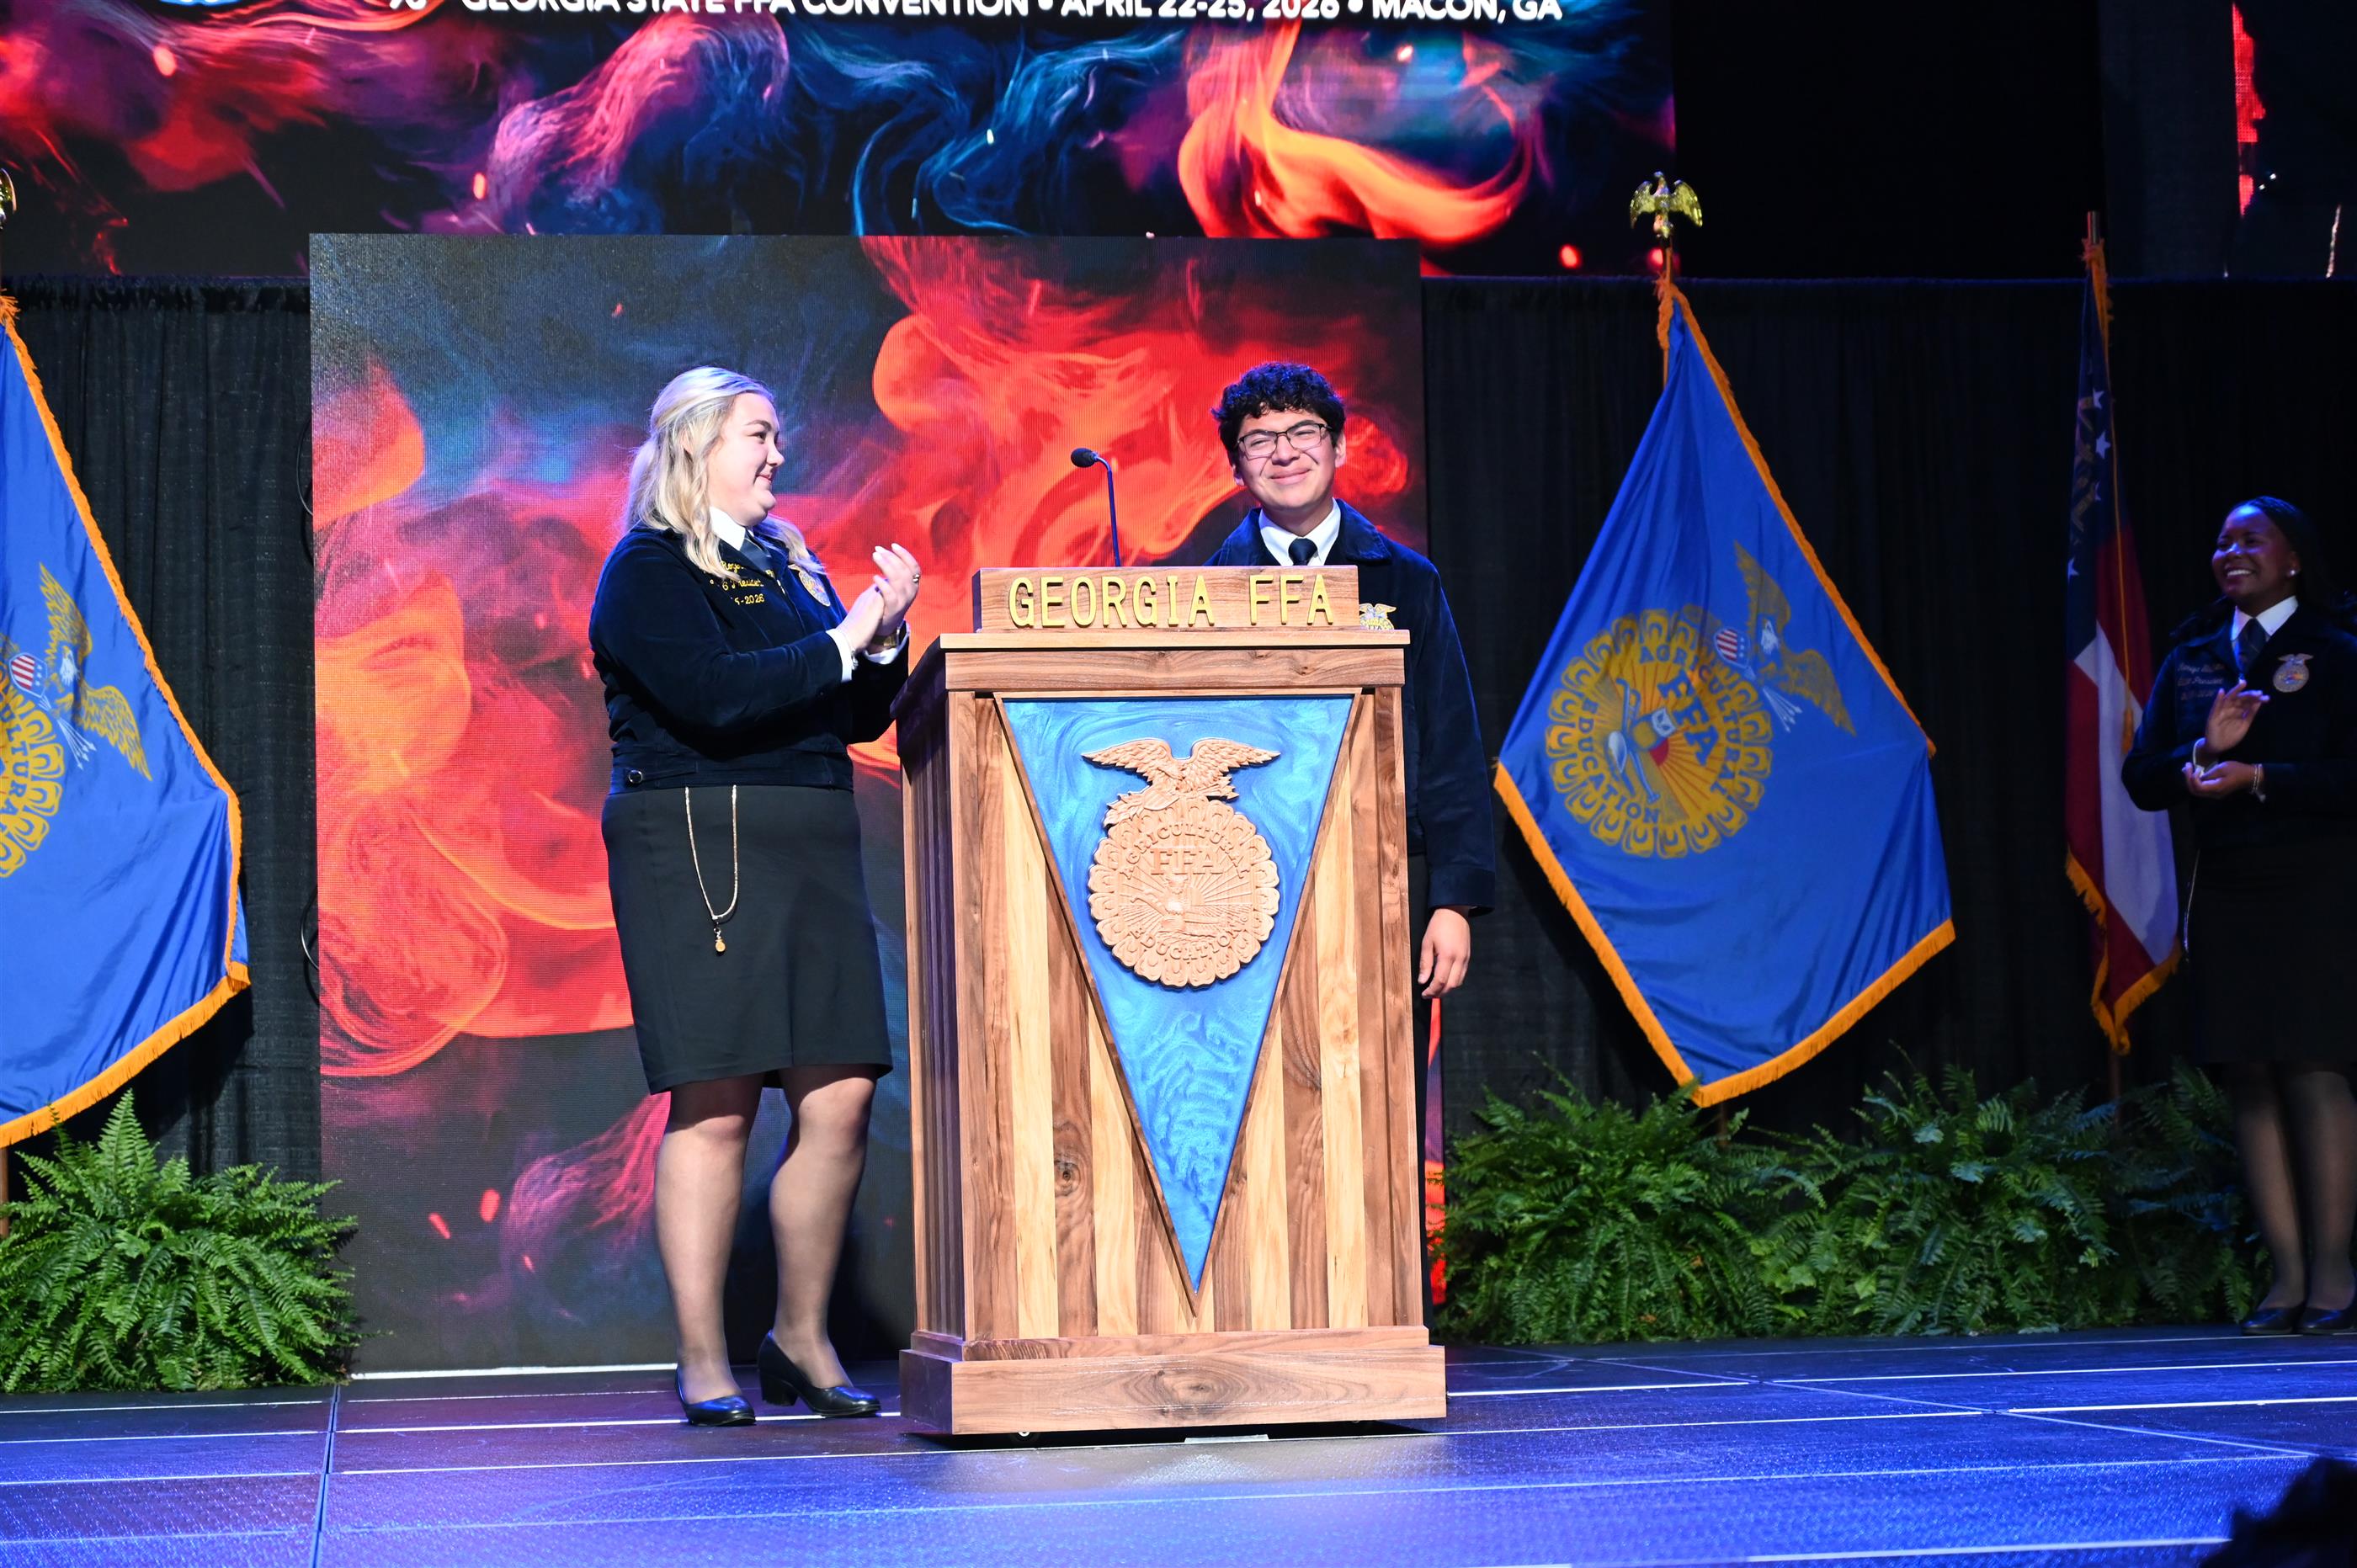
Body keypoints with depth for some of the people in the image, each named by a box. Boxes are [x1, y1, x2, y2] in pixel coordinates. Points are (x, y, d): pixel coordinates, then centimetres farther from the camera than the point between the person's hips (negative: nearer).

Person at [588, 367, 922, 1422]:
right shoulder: (648, 571, -1)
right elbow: (713, 696, -17)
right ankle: (702, 1360, 1)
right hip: (698, 849, -6)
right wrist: (844, 638, -13)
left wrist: (888, 637, -1)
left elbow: (861, 717, 17)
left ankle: (802, 1337, 14)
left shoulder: (788, 565, 20)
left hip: (811, 850, 7)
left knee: (840, 1100, 0)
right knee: (715, 1105, -6)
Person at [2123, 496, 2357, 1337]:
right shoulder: (2190, 660, 14)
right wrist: (2203, 750, -8)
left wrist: (2256, 778, -17)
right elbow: (2141, 778, 10)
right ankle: (2286, 1273, 6)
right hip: (2223, 891, 5)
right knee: (2250, 1080, 2)